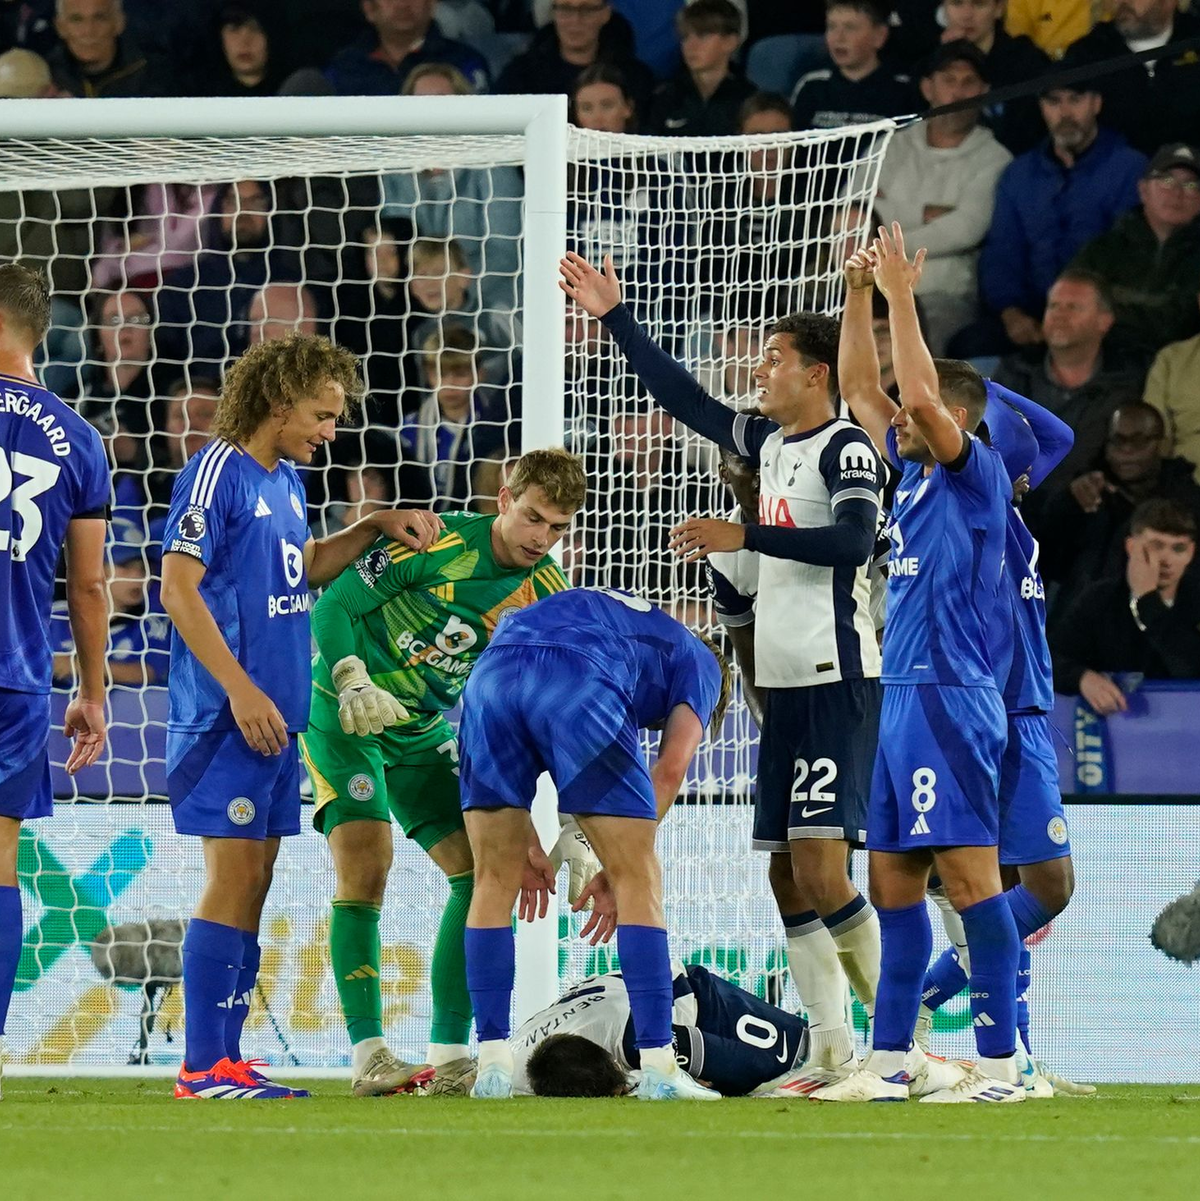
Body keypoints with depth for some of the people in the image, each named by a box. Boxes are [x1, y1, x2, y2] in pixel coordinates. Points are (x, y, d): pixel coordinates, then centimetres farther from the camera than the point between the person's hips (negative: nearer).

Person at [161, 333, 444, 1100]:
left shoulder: (285, 481, 15)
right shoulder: (216, 473, -10)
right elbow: (177, 586, -16)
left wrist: (377, 528, 15)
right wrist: (240, 689, -20)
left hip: (275, 718, 9)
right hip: (227, 717, -9)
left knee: (253, 884, 9)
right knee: (234, 879, -10)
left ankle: (226, 1062, 12)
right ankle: (203, 1067, -7)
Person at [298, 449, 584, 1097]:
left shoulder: (547, 595, -4)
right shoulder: (441, 544, -20)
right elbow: (333, 604, -16)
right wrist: (352, 681, -33)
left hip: (422, 731, 6)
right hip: (342, 717, -6)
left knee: (479, 866, -5)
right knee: (365, 865, -20)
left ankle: (449, 1056, 0)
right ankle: (368, 1053, -19)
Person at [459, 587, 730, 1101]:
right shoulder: (700, 663, 30)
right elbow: (669, 768, 12)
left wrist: (527, 844, 30)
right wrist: (617, 872, 14)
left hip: (490, 673, 5)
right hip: (580, 684, -5)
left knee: (494, 882, 15)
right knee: (639, 881, 6)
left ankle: (492, 1065, 12)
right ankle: (657, 1066, 1)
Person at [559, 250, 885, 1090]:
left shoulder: (846, 447, -8)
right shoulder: (770, 443, 16)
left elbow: (855, 540, -23)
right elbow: (683, 397, 26)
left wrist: (745, 537, -20)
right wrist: (615, 317, 27)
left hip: (837, 681, -9)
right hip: (786, 683, 9)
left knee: (821, 872, -15)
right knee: (788, 877, 5)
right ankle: (832, 1049, 7)